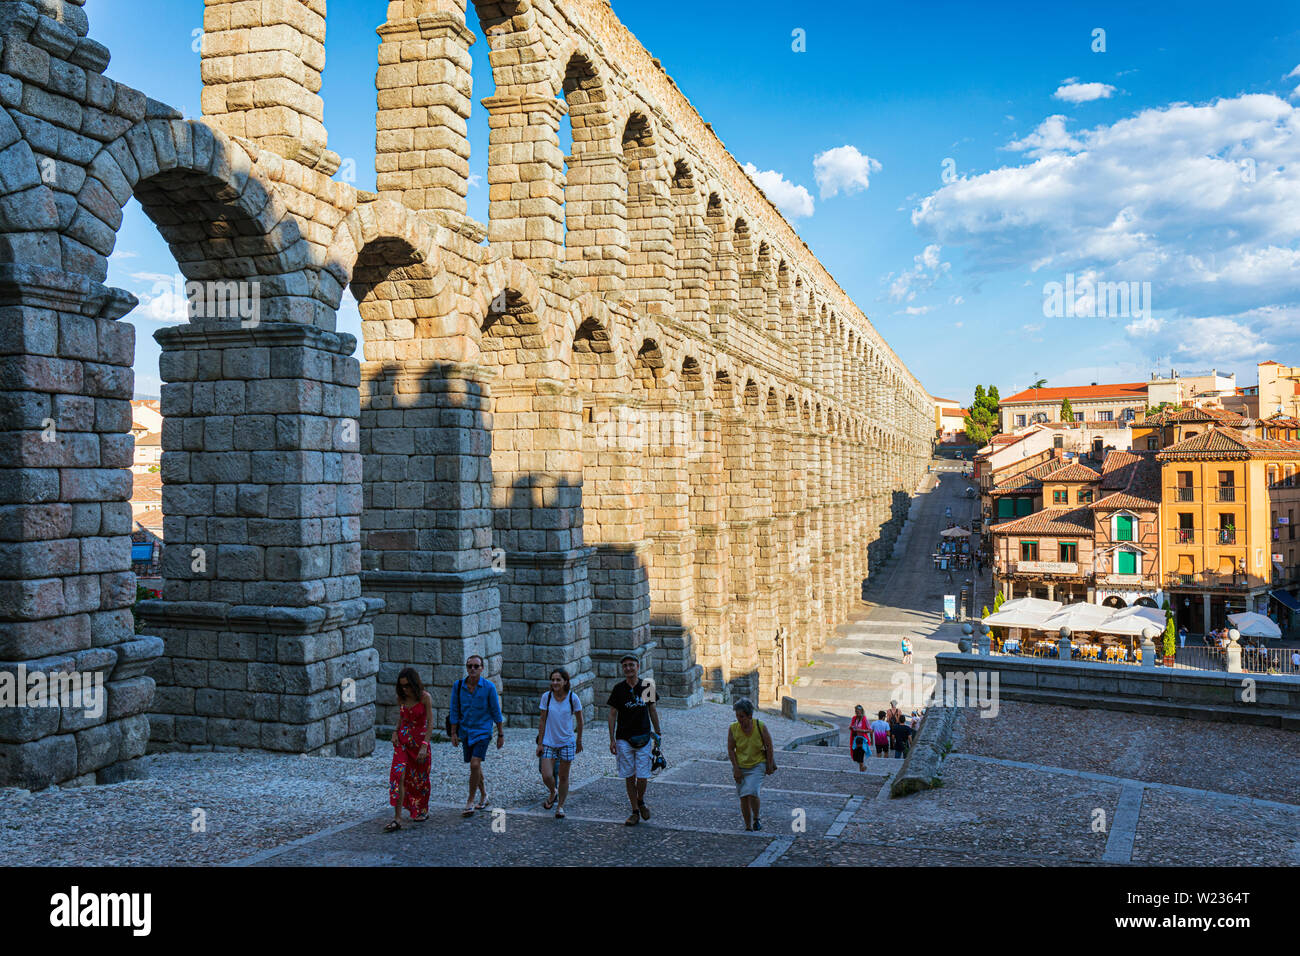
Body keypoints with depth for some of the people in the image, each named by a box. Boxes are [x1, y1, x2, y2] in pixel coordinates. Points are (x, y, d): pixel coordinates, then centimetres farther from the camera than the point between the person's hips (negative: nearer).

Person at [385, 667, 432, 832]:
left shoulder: (425, 697, -14)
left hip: (420, 739, -3)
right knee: (398, 775, -12)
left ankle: (423, 811, 34)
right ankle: (397, 819, -13)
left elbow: (430, 723, -14)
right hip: (402, 740, 3)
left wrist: (424, 745, -21)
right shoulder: (401, 698, 0)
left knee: (419, 778, 10)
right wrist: (396, 732, 2)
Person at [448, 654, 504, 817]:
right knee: (475, 766, 14)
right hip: (465, 731, 4)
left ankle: (470, 802, -5)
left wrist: (501, 734, 1)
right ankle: (484, 795, 33)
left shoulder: (489, 687, -9)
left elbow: (496, 712, -2)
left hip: (482, 731, -4)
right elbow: (455, 711, 4)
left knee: (475, 764, -16)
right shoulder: (458, 686, -2)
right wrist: (454, 733, 1)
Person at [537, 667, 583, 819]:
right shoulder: (546, 697, -6)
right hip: (549, 743, 1)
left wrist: (579, 740, 11)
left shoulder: (572, 698, -8)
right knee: (546, 776, -9)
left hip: (567, 742, -1)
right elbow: (543, 722, 0)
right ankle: (553, 793, 23)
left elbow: (579, 721, 5)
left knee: (563, 777, 6)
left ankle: (560, 806, 23)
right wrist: (539, 743, 0)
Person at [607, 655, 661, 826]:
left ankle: (641, 801, 26)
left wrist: (658, 733, 12)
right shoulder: (619, 688, -2)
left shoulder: (646, 687, 2)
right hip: (624, 739, -1)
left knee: (642, 777, -4)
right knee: (629, 777, 3)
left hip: (643, 738, 1)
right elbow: (612, 714, 1)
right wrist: (612, 739, -4)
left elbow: (652, 711, 12)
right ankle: (635, 812, 15)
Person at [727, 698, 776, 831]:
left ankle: (756, 819, 3)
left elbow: (769, 747, -5)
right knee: (743, 798, 3)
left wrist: (770, 766, -2)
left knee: (752, 792, -21)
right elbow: (730, 749, -4)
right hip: (740, 767, 2)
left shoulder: (760, 726, -15)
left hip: (757, 765, -2)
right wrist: (736, 768, -8)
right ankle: (748, 827, 19)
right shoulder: (733, 728, -11)